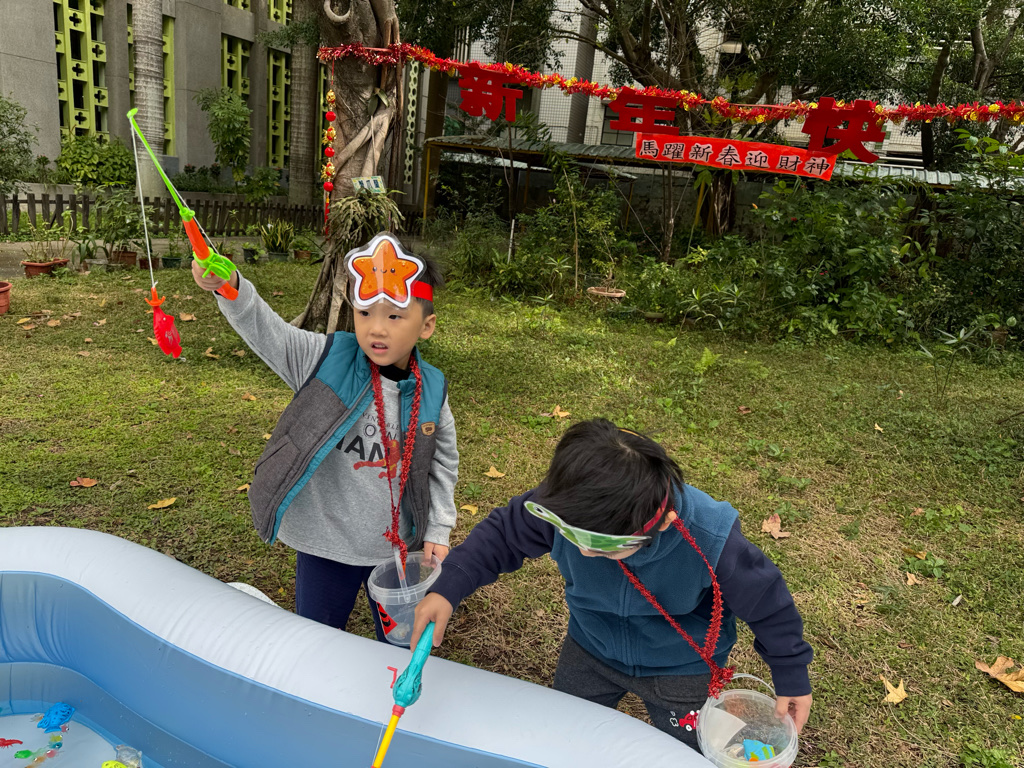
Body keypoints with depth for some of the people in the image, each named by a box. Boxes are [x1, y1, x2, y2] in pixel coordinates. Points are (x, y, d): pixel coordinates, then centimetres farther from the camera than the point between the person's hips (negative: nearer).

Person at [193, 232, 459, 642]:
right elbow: (263, 327, -22)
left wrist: (438, 530, 0)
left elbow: (443, 463, 3)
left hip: (398, 546, 1)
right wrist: (229, 287, -42)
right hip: (325, 546, -1)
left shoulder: (431, 391, -8)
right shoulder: (325, 360, -13)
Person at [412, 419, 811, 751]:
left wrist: (791, 675, -6)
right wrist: (448, 588, -29)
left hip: (682, 671, -2)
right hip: (590, 654, 3)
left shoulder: (712, 542, -40)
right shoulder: (562, 508, -35)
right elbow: (504, 532, -16)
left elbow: (766, 602, -20)